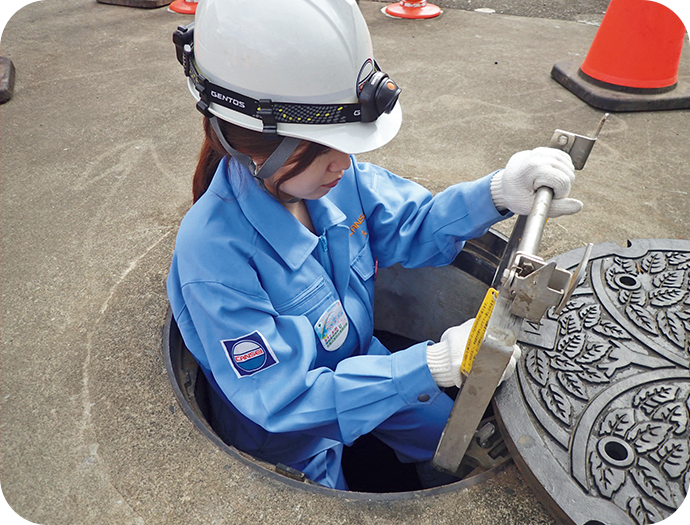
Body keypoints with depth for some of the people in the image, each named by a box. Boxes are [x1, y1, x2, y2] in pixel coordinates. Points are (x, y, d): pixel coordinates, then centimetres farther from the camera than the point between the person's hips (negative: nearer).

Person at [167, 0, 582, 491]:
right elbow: (278, 399, -34)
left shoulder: (333, 174, -21)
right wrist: (435, 364, -40)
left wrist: (498, 193, -26)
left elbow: (411, 227, -7)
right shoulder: (213, 252, -38)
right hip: (286, 433, -5)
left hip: (361, 364, 6)